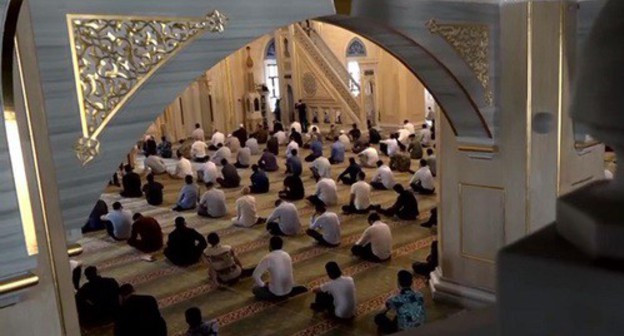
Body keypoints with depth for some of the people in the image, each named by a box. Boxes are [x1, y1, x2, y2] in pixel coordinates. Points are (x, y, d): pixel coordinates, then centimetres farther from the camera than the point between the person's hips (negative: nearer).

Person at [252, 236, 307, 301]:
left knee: (255, 289, 19)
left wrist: (263, 285, 1)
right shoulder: (287, 255, 0)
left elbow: (255, 275, -17)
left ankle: (277, 297, 3)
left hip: (276, 293, -6)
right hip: (289, 289, 6)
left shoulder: (268, 258, -19)